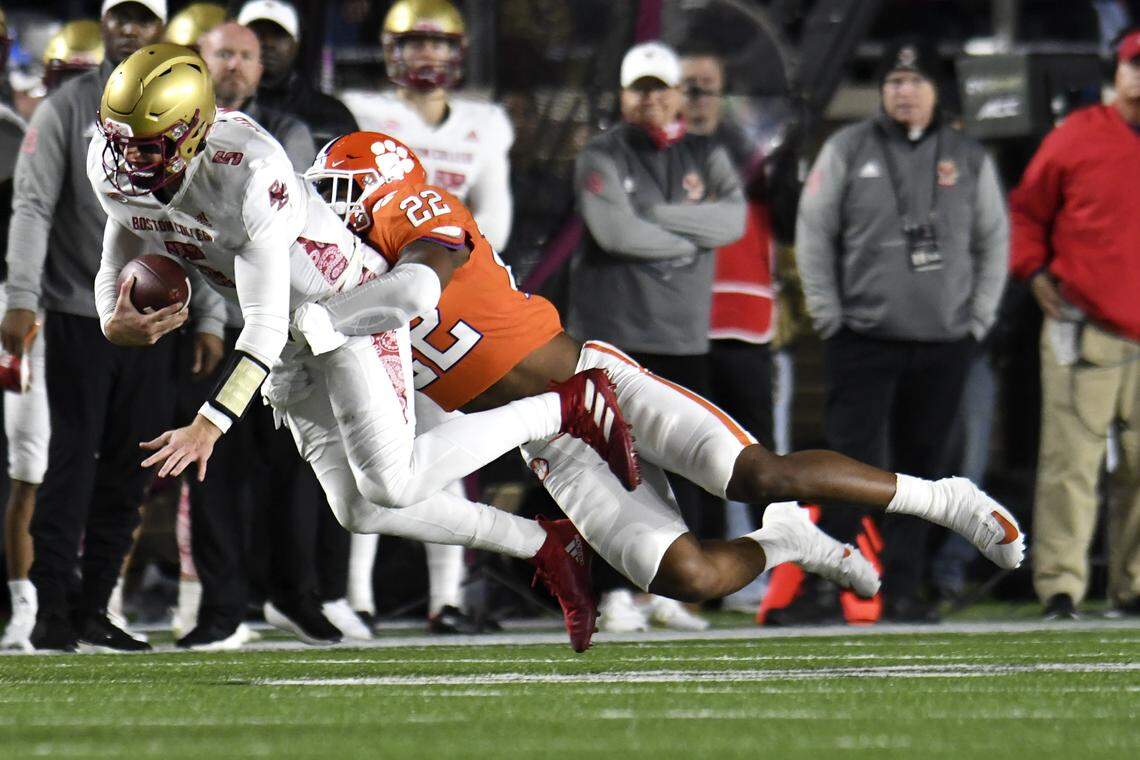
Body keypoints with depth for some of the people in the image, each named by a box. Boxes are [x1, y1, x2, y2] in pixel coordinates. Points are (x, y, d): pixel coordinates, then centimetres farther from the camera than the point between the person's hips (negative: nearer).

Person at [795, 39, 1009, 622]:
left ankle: (903, 588, 10)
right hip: (862, 339, -3)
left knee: (922, 465, 5)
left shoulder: (968, 159, 10)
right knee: (853, 464, -9)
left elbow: (994, 241, 15)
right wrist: (828, 314, -2)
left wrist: (979, 317, 7)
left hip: (945, 343, 3)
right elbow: (813, 231, 5)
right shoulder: (847, 150, 4)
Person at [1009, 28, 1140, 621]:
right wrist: (1035, 270, -2)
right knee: (1070, 461, -7)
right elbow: (1026, 209, 10)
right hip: (1083, 330, -3)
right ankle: (1059, 587, -5)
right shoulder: (1077, 137, 2)